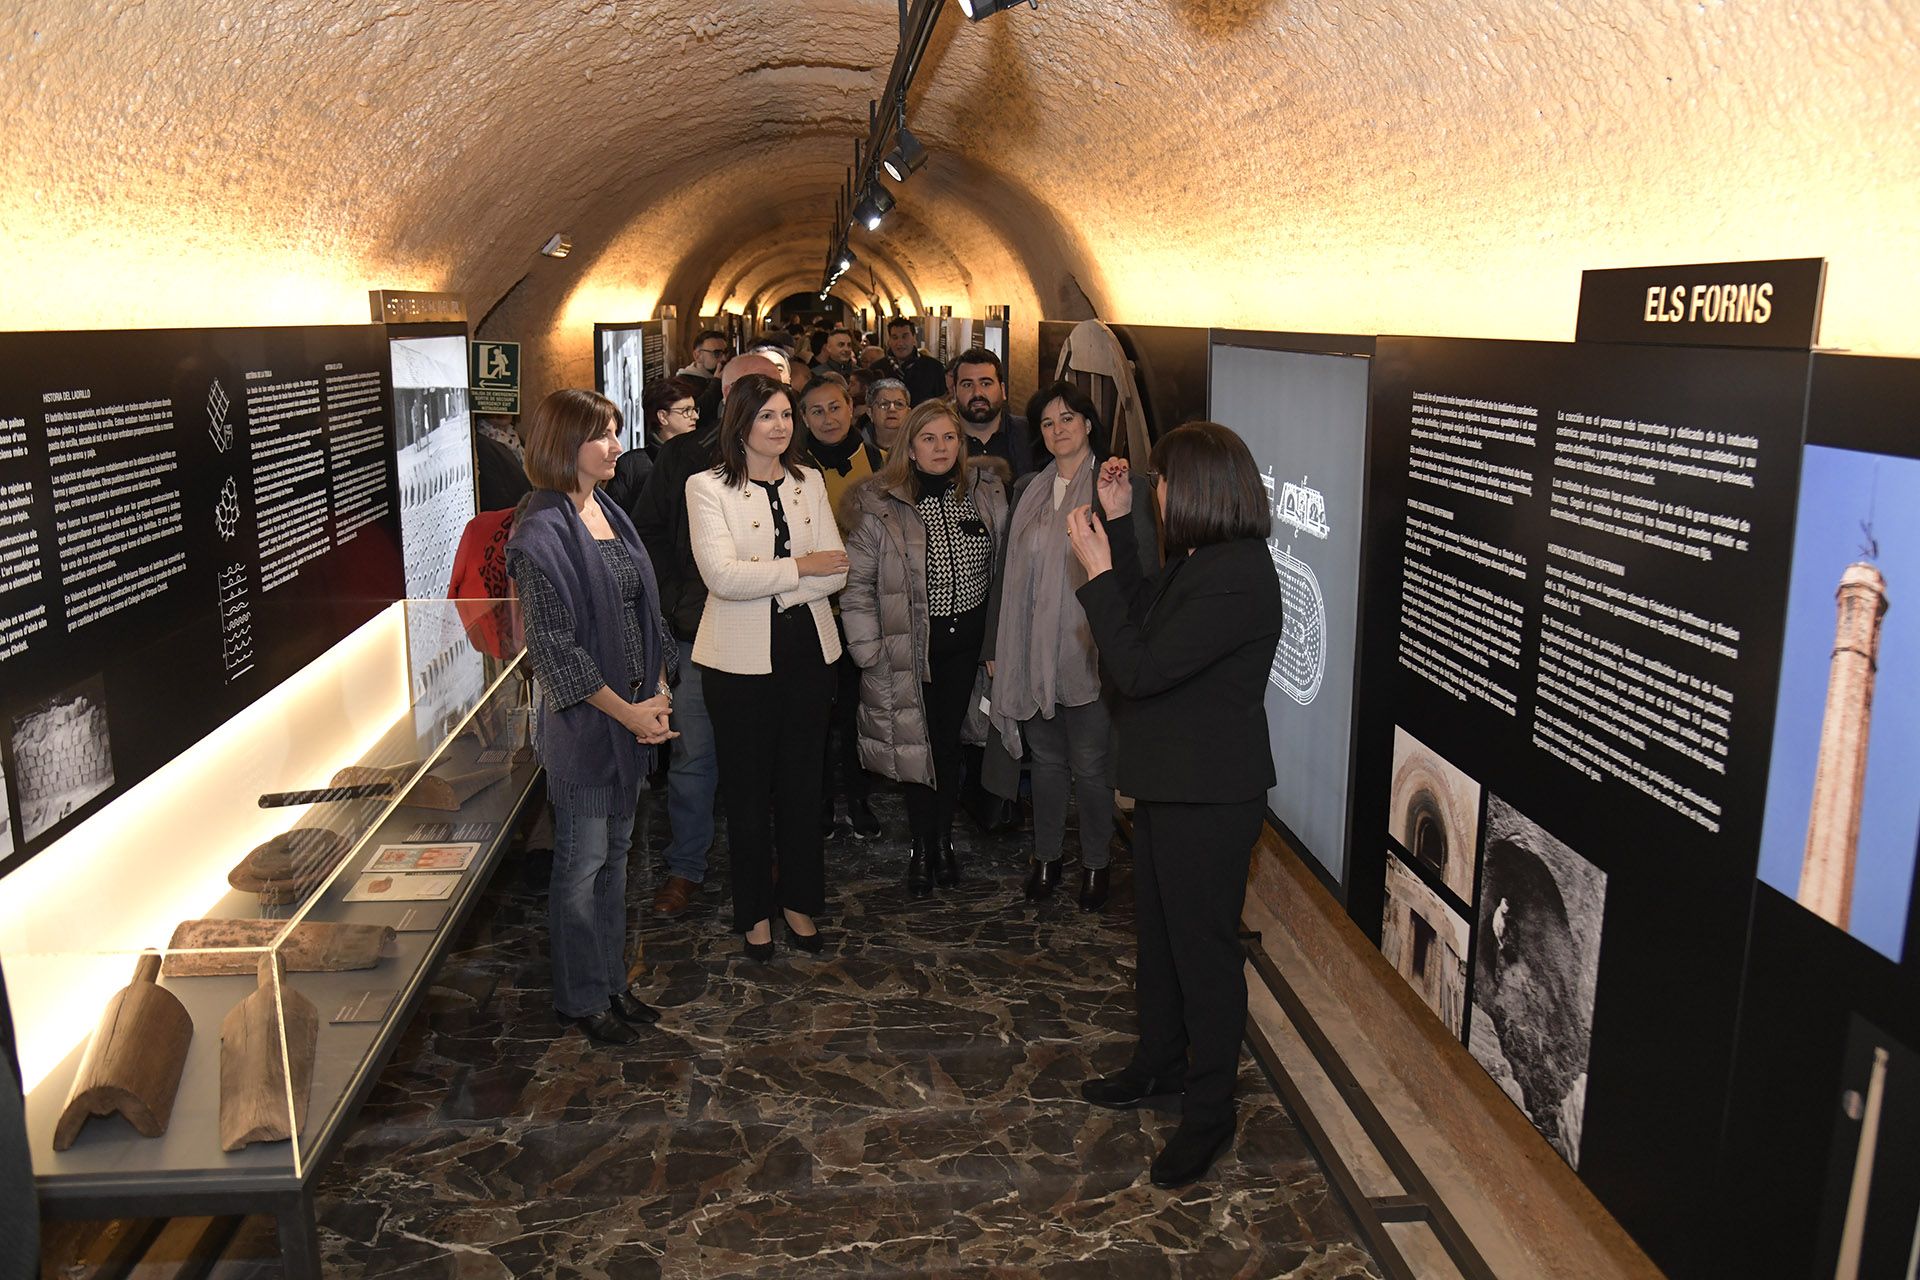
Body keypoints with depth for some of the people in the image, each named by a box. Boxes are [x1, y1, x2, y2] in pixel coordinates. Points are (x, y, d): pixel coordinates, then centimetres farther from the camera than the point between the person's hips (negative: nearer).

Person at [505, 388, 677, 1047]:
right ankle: (582, 998, 22)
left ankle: (612, 981, 32)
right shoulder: (543, 531, -17)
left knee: (616, 850, 18)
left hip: (632, 712, 8)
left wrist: (658, 688, 3)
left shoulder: (609, 512, 9)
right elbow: (553, 647, -19)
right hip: (582, 721, -8)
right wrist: (626, 711, -17)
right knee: (583, 860, 6)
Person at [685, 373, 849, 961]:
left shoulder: (809, 482, 8)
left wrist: (770, 587, -15)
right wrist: (800, 568, -13)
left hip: (807, 651, 4)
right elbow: (723, 575, -19)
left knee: (802, 780, 12)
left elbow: (836, 570, 0)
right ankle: (754, 909, 25)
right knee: (748, 786, 8)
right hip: (742, 659, -4)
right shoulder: (707, 487, -6)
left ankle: (799, 900, 29)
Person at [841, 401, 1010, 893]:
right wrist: (869, 650, -9)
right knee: (919, 743, 3)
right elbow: (857, 583, -6)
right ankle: (920, 847, 19)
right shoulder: (879, 505, -8)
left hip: (966, 636, 2)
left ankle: (943, 839, 25)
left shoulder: (986, 491, 1)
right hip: (910, 643, -2)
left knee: (950, 740, 9)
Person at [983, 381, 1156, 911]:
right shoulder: (1027, 490, 10)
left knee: (1089, 764, 3)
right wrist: (995, 645, 11)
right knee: (1046, 759, 14)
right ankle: (1047, 855, 30)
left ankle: (1095, 862, 22)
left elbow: (1145, 571, -5)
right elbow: (1007, 571, 11)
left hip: (1090, 648, -4)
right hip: (1032, 651, 4)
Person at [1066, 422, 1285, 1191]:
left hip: (1209, 795, -10)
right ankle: (1159, 1066, 42)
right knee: (1158, 932, 23)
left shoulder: (1236, 580, -26)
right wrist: (1118, 525, 9)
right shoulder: (1200, 560, 5)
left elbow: (1139, 668, -26)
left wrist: (1096, 570, -20)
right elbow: (1144, 617, 15)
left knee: (1204, 947, 4)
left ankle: (1209, 1111, 21)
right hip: (1172, 780, 10)